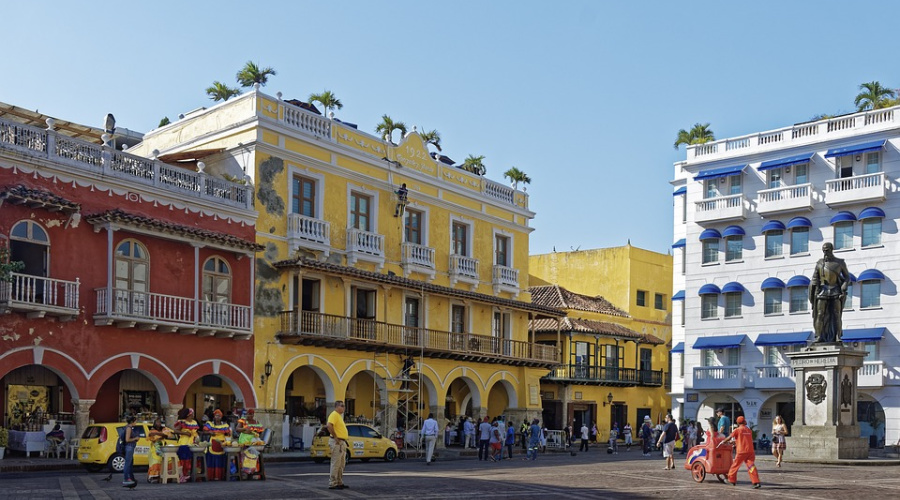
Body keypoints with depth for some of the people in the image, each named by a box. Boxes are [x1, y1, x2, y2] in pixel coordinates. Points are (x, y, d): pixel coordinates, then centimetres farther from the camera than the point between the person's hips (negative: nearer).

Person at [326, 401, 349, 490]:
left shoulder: (339, 415, 18)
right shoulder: (334, 415, -13)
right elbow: (329, 425, -28)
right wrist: (335, 437, -23)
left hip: (342, 442, 10)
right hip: (337, 442, -10)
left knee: (341, 464, 15)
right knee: (335, 464, -7)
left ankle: (339, 483, 21)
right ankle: (332, 484, -4)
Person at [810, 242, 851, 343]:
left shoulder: (840, 262, 6)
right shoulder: (820, 263, 8)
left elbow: (847, 277, 9)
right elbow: (815, 278, 6)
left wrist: (844, 290, -5)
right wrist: (814, 291, -6)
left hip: (835, 291, -1)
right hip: (822, 291, 1)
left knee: (836, 315, -7)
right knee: (820, 314, -7)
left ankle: (838, 337, -8)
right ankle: (819, 336, -8)